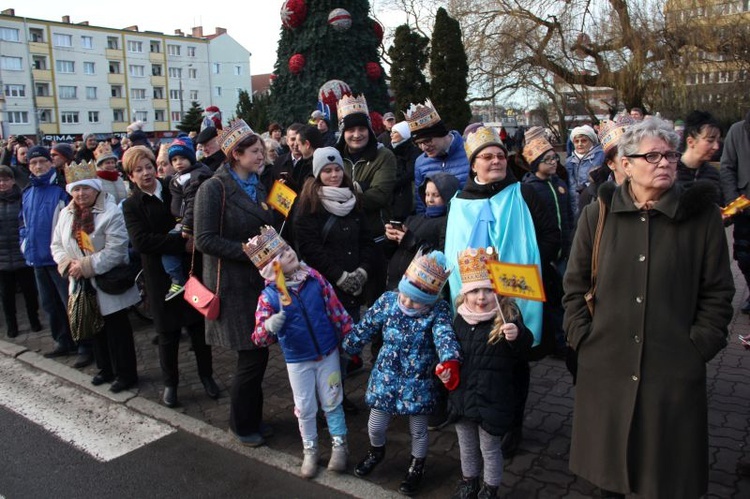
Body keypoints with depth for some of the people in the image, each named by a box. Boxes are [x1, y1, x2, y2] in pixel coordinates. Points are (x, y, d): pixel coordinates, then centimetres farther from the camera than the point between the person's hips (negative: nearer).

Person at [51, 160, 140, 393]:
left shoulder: (111, 213, -16)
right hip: (82, 284, 7)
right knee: (96, 328, 18)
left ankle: (126, 374, 15)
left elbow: (115, 251, -22)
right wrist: (68, 264, -10)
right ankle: (106, 369, 33)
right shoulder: (66, 214, 6)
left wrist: (85, 266, -21)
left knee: (117, 330, 2)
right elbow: (57, 245, 10)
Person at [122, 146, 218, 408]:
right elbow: (141, 240, -16)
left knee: (199, 326, 9)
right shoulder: (131, 205, -1)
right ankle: (170, 383, 27)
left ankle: (207, 376, 28)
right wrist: (182, 243, -22)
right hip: (161, 276, -1)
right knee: (168, 333, 8)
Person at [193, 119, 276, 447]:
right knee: (253, 356, -2)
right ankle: (241, 423, 21)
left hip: (258, 281, 7)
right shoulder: (214, 188, -11)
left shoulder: (258, 187, 13)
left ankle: (252, 417, 32)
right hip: (233, 285, -7)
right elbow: (204, 240, -17)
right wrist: (245, 250, -21)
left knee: (257, 355, 13)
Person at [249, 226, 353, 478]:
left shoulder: (315, 278, -12)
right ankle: (310, 450, 37)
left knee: (332, 403, 14)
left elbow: (335, 309, -2)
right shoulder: (269, 296, -17)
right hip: (298, 362, -1)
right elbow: (259, 338, -21)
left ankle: (339, 445, 35)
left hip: (328, 354, 1)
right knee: (305, 409, 14)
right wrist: (269, 328, -43)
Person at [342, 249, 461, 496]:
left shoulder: (438, 311, -18)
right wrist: (348, 348, 13)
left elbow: (445, 336, -36)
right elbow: (365, 328, 2)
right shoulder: (388, 300, -10)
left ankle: (417, 467, 45)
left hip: (417, 383, -2)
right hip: (385, 377, 2)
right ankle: (376, 452, 50)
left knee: (418, 430, 15)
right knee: (375, 425, 14)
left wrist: (450, 361, -55)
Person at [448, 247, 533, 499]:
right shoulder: (460, 319, 1)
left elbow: (523, 351, -22)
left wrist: (518, 336, -42)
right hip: (462, 396, 5)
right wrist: (445, 369, -1)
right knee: (466, 446, 24)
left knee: (490, 449, 14)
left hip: (493, 400, -5)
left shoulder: (508, 317, -15)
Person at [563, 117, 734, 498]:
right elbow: (575, 284, 6)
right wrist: (582, 337, -2)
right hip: (606, 365, 1)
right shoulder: (598, 214, 2)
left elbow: (718, 292, 2)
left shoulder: (702, 214, 0)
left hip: (674, 368, -1)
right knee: (608, 466, 15)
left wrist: (699, 345, -4)